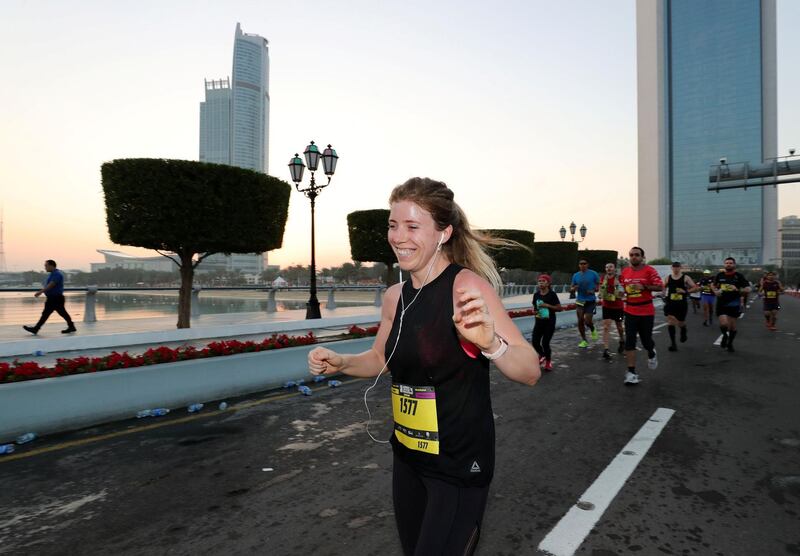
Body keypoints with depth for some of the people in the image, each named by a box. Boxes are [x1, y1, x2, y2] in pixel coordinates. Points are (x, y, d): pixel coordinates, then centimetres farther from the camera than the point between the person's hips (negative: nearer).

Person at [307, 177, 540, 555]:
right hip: (407, 456, 7)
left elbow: (530, 372, -21)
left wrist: (490, 343, -41)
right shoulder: (395, 297, -1)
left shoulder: (467, 285, -20)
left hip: (459, 463, -6)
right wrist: (339, 363, -4)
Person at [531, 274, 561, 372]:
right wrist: (534, 312, -4)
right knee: (535, 342, -4)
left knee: (545, 343, -5)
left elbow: (559, 308, -8)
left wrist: (548, 305, -19)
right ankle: (542, 355, 27)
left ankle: (548, 361, 20)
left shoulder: (552, 294, -8)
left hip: (549, 322, -4)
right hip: (539, 321, 4)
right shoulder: (536, 295, 5)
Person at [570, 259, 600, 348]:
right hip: (580, 301, 3)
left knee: (587, 321, -9)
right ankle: (584, 341, 13)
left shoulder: (593, 274, -4)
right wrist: (574, 288, -11)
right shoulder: (575, 275, 6)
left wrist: (594, 290, -17)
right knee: (580, 321, 0)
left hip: (590, 301, -3)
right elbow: (571, 288, 12)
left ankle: (593, 330, 27)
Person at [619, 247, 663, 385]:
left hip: (646, 312, -3)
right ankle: (631, 373, -2)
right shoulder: (625, 271, 7)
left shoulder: (649, 270, -7)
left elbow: (660, 287, -10)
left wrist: (644, 287, -22)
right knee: (629, 342, -5)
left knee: (646, 340, 8)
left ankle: (652, 354, 45)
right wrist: (621, 292, 5)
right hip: (630, 311, 3)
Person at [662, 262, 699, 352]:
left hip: (682, 304, -1)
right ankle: (673, 343, -5)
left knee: (681, 323, 9)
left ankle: (683, 332, 48)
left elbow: (695, 288, -3)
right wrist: (664, 296, 0)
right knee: (670, 322, -12)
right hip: (670, 303, 1)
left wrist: (686, 291, -18)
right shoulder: (667, 278, 5)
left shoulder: (686, 278, -2)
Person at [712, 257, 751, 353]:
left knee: (732, 325, 7)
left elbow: (748, 289, -7)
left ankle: (730, 343, 29)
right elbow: (713, 285, 22)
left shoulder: (739, 276, -3)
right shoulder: (720, 275, 4)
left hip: (733, 304, -1)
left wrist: (738, 290, -25)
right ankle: (725, 336, 21)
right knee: (723, 324, -13)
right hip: (721, 304, 1)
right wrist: (715, 291, 2)